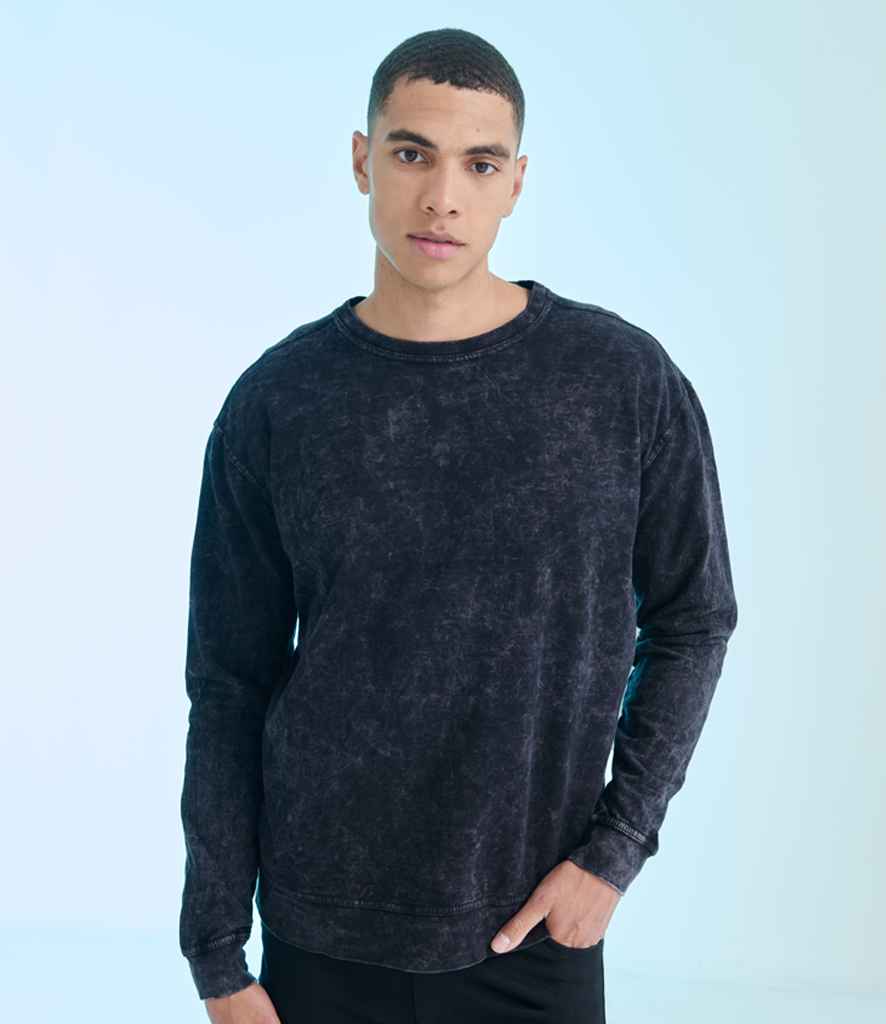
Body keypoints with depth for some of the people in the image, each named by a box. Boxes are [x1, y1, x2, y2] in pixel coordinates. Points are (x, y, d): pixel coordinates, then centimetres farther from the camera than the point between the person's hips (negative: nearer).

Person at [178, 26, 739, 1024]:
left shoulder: (627, 381, -8)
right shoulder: (276, 403, -6)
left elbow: (691, 623, 3)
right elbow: (230, 687, -1)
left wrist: (616, 848, -5)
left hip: (534, 939, 0)